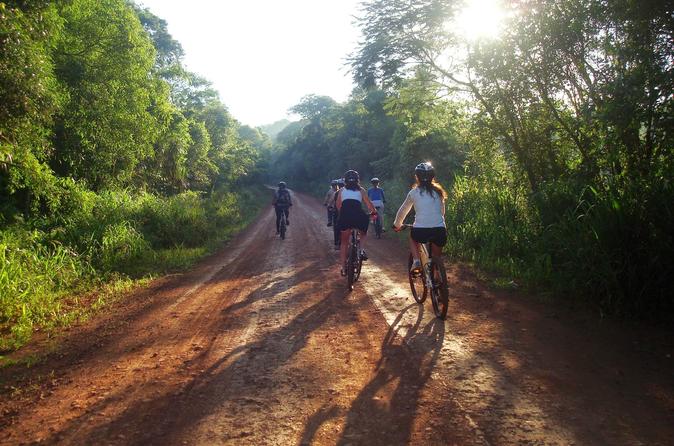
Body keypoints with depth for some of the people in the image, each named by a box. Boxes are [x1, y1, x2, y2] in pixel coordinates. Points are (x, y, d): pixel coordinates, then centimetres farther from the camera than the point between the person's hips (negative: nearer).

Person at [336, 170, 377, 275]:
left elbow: (338, 206, 20)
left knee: (344, 242, 17)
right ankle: (362, 251, 3)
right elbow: (369, 204, 10)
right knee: (363, 234, 30)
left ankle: (343, 268, 15)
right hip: (358, 217, -1)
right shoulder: (361, 190, 16)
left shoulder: (342, 190, 18)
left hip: (344, 217, 1)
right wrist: (374, 212, 27)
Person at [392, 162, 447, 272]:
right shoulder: (438, 191, 14)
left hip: (420, 230, -2)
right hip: (440, 230, 2)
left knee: (412, 237, 33)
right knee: (436, 258, 25)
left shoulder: (414, 192, 7)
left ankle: (416, 261, 13)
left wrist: (397, 225, 33)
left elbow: (402, 211, 16)